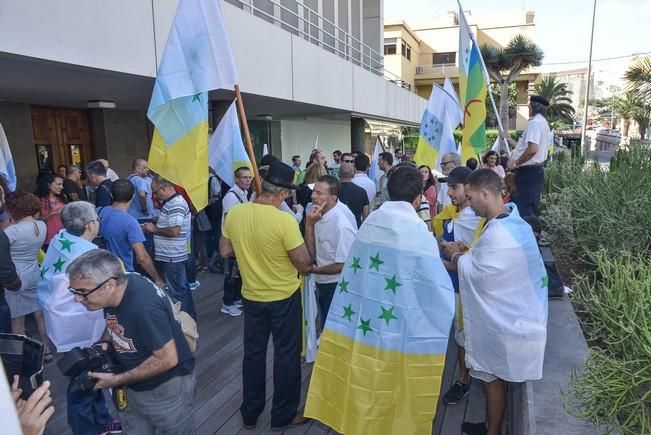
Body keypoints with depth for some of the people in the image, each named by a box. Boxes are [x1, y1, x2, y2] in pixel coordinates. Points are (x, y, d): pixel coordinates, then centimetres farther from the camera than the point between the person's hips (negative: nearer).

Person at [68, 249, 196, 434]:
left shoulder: (145, 306, -36)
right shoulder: (114, 292, -11)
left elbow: (168, 359, -28)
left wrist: (117, 380, -20)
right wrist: (104, 344, -7)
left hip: (166, 387, -7)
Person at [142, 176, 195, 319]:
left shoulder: (176, 204, -19)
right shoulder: (170, 202, 12)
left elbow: (174, 231, -26)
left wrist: (154, 229, -13)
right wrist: (153, 226, 5)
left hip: (172, 256, -10)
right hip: (172, 255, 10)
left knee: (177, 290, 0)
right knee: (182, 287, 17)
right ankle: (189, 316, 28)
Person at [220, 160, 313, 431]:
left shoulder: (234, 214, -8)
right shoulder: (284, 220, -25)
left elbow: (225, 252, 4)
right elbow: (304, 262, -19)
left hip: (251, 296, 5)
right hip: (284, 297, -5)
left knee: (253, 353, 20)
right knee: (286, 355, 13)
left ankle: (250, 413, 34)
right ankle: (283, 416, 27)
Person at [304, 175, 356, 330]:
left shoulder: (342, 225, -29)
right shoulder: (320, 214, -7)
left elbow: (343, 265, -23)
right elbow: (311, 254, -8)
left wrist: (314, 270, -11)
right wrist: (309, 224, -21)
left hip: (337, 286, -8)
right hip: (322, 282, 8)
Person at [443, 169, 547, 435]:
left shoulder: (498, 233, -29)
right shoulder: (513, 222, 3)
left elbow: (472, 272, -19)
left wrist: (455, 255, -3)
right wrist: (468, 252, 5)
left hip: (499, 320, -9)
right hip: (508, 315, 9)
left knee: (493, 379, 10)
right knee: (492, 378, 22)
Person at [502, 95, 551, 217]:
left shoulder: (534, 122, -14)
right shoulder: (543, 122, 19)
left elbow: (532, 149, -27)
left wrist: (515, 163, -16)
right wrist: (510, 140, 29)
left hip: (528, 171, -10)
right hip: (536, 169, 10)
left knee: (524, 207, -10)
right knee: (532, 206, 13)